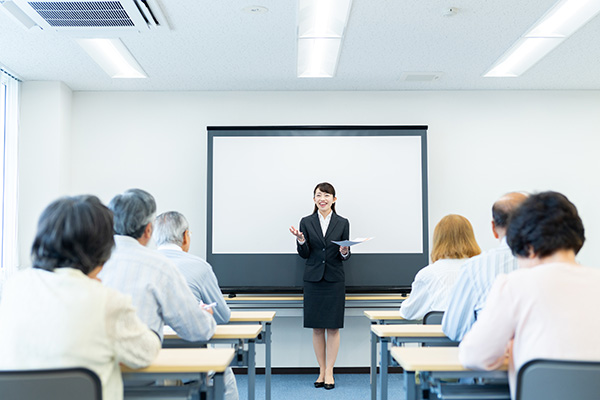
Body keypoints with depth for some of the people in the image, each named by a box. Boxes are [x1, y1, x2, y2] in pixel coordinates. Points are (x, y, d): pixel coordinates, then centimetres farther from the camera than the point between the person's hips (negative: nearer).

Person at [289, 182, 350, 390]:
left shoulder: (342, 223, 4)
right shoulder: (306, 222, 5)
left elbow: (346, 255, 6)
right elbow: (304, 254, 2)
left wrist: (344, 252, -16)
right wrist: (300, 240, -16)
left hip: (334, 280, 0)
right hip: (313, 279, 1)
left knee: (333, 327, 0)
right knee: (317, 328, 5)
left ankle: (329, 372, 8)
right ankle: (321, 371, 16)